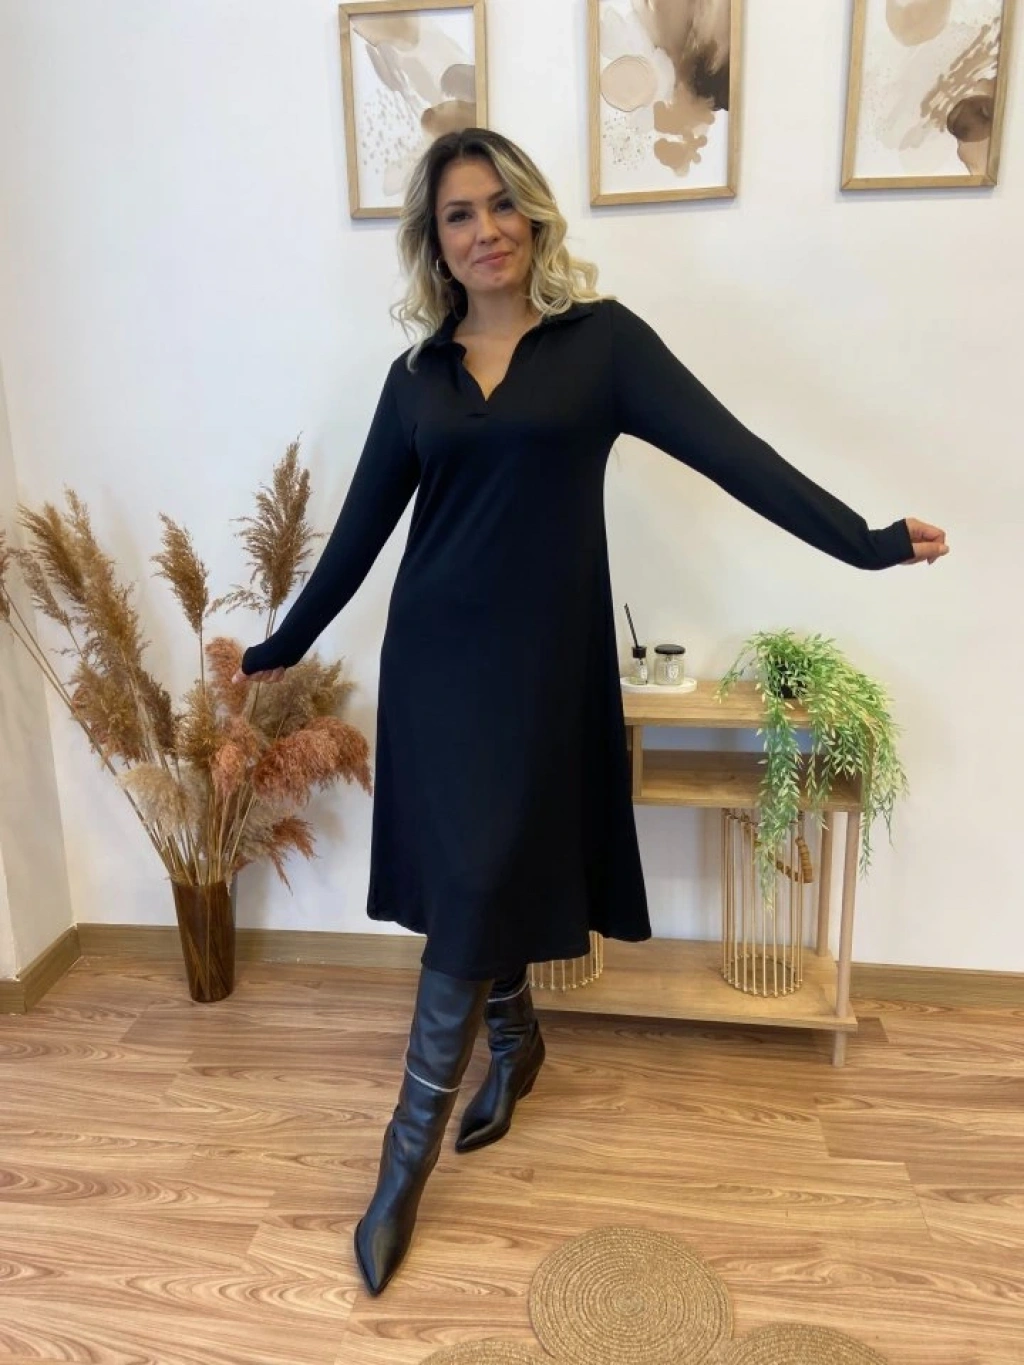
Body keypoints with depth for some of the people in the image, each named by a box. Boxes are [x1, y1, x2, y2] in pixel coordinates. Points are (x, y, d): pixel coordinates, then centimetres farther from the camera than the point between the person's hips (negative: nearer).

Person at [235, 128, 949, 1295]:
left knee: (474, 896, -3)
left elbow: (725, 446, -7)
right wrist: (284, 644, 19)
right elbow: (360, 527, 14)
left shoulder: (600, 337, 0)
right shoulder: (417, 376, 10)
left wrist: (862, 541, -15)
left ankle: (406, 1160, 12)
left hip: (540, 657, -4)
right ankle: (515, 1045, 39)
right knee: (465, 883, 11)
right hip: (432, 657, 4)